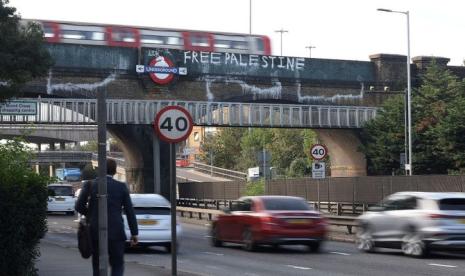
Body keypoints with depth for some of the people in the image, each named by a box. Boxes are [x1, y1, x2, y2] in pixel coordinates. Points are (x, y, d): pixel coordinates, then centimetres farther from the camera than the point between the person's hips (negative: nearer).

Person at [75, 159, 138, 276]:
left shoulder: (90, 185, -1)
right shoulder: (121, 187, -1)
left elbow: (79, 206, -2)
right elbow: (130, 211, -1)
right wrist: (134, 233, 5)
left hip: (95, 232, 1)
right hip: (115, 233, -1)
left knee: (98, 266, 11)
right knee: (117, 265, 7)